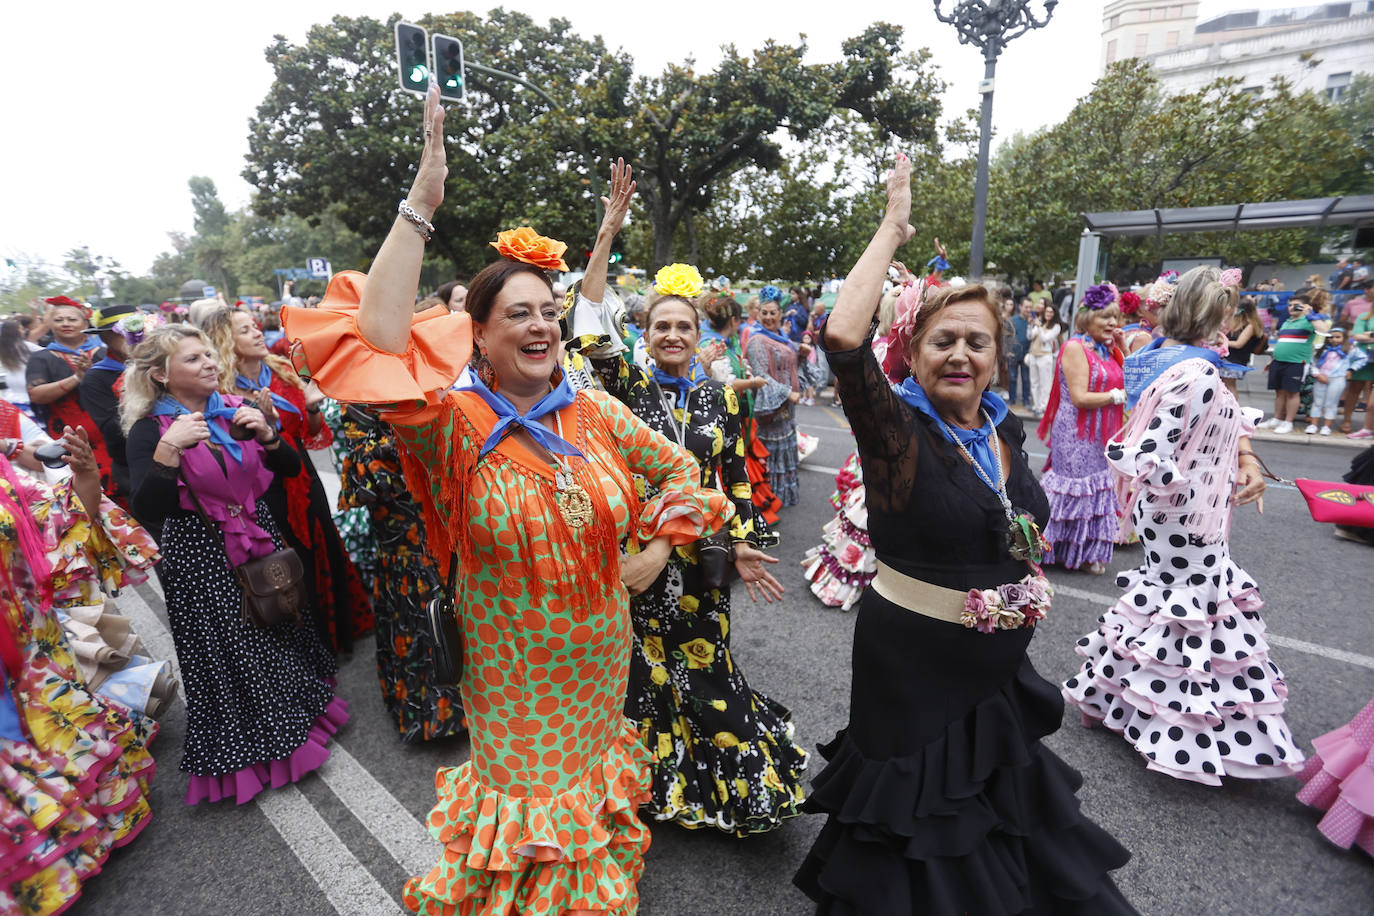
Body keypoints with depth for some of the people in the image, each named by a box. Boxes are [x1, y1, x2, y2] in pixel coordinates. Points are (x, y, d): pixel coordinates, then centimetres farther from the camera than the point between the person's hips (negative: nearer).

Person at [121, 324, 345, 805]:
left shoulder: (238, 409, -1)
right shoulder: (149, 430, -12)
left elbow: (291, 468, 2)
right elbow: (147, 511, -22)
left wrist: (266, 434, -15)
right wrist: (169, 448, -30)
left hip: (262, 541, 4)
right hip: (201, 557, -4)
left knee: (278, 632, 17)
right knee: (226, 652, 7)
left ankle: (292, 721, 42)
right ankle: (242, 754, 29)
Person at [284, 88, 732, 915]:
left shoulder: (597, 412, -7)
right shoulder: (458, 426, -17)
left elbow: (682, 470, 5)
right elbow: (377, 346, -36)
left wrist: (658, 552, -5)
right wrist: (421, 205, -35)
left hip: (600, 660, 4)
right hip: (511, 674, -3)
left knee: (592, 781, 27)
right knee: (526, 798, 19)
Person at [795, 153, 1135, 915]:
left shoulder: (1005, 431, 0)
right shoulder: (897, 432, -21)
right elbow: (842, 339, -38)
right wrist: (892, 228, -29)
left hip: (997, 669, 7)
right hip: (913, 662, -7)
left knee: (1003, 804, 30)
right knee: (925, 827, 14)